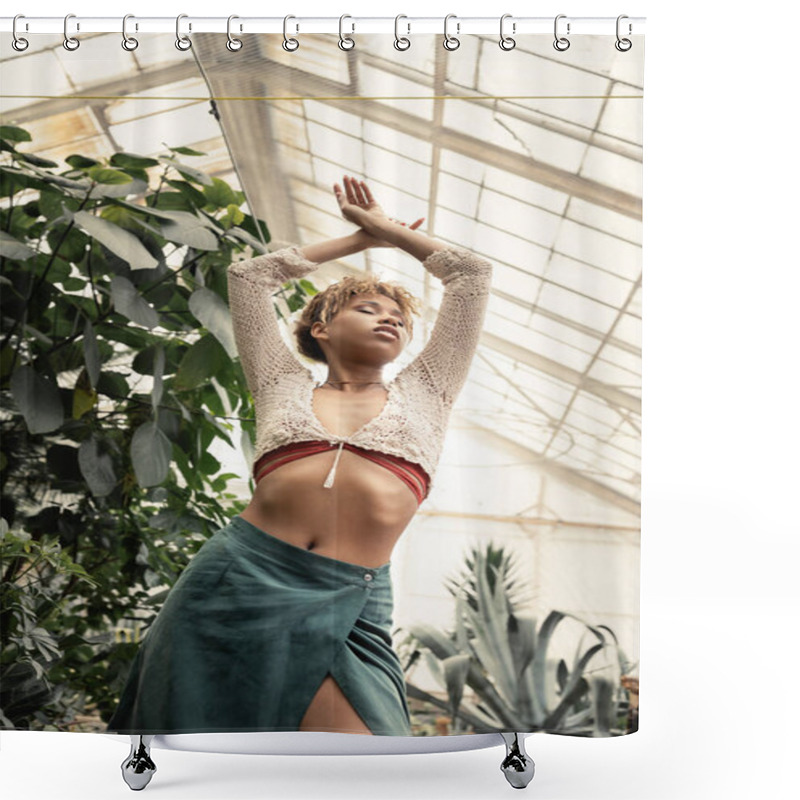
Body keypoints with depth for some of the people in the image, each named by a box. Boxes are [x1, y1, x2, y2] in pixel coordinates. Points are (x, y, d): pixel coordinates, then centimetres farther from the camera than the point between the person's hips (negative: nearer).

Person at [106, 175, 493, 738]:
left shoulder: (422, 395, 18)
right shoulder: (286, 387, 17)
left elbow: (473, 274, 22)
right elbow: (250, 275, 22)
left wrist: (387, 229, 34)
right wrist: (356, 240, 31)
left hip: (345, 606, 0)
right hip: (234, 584, 1)